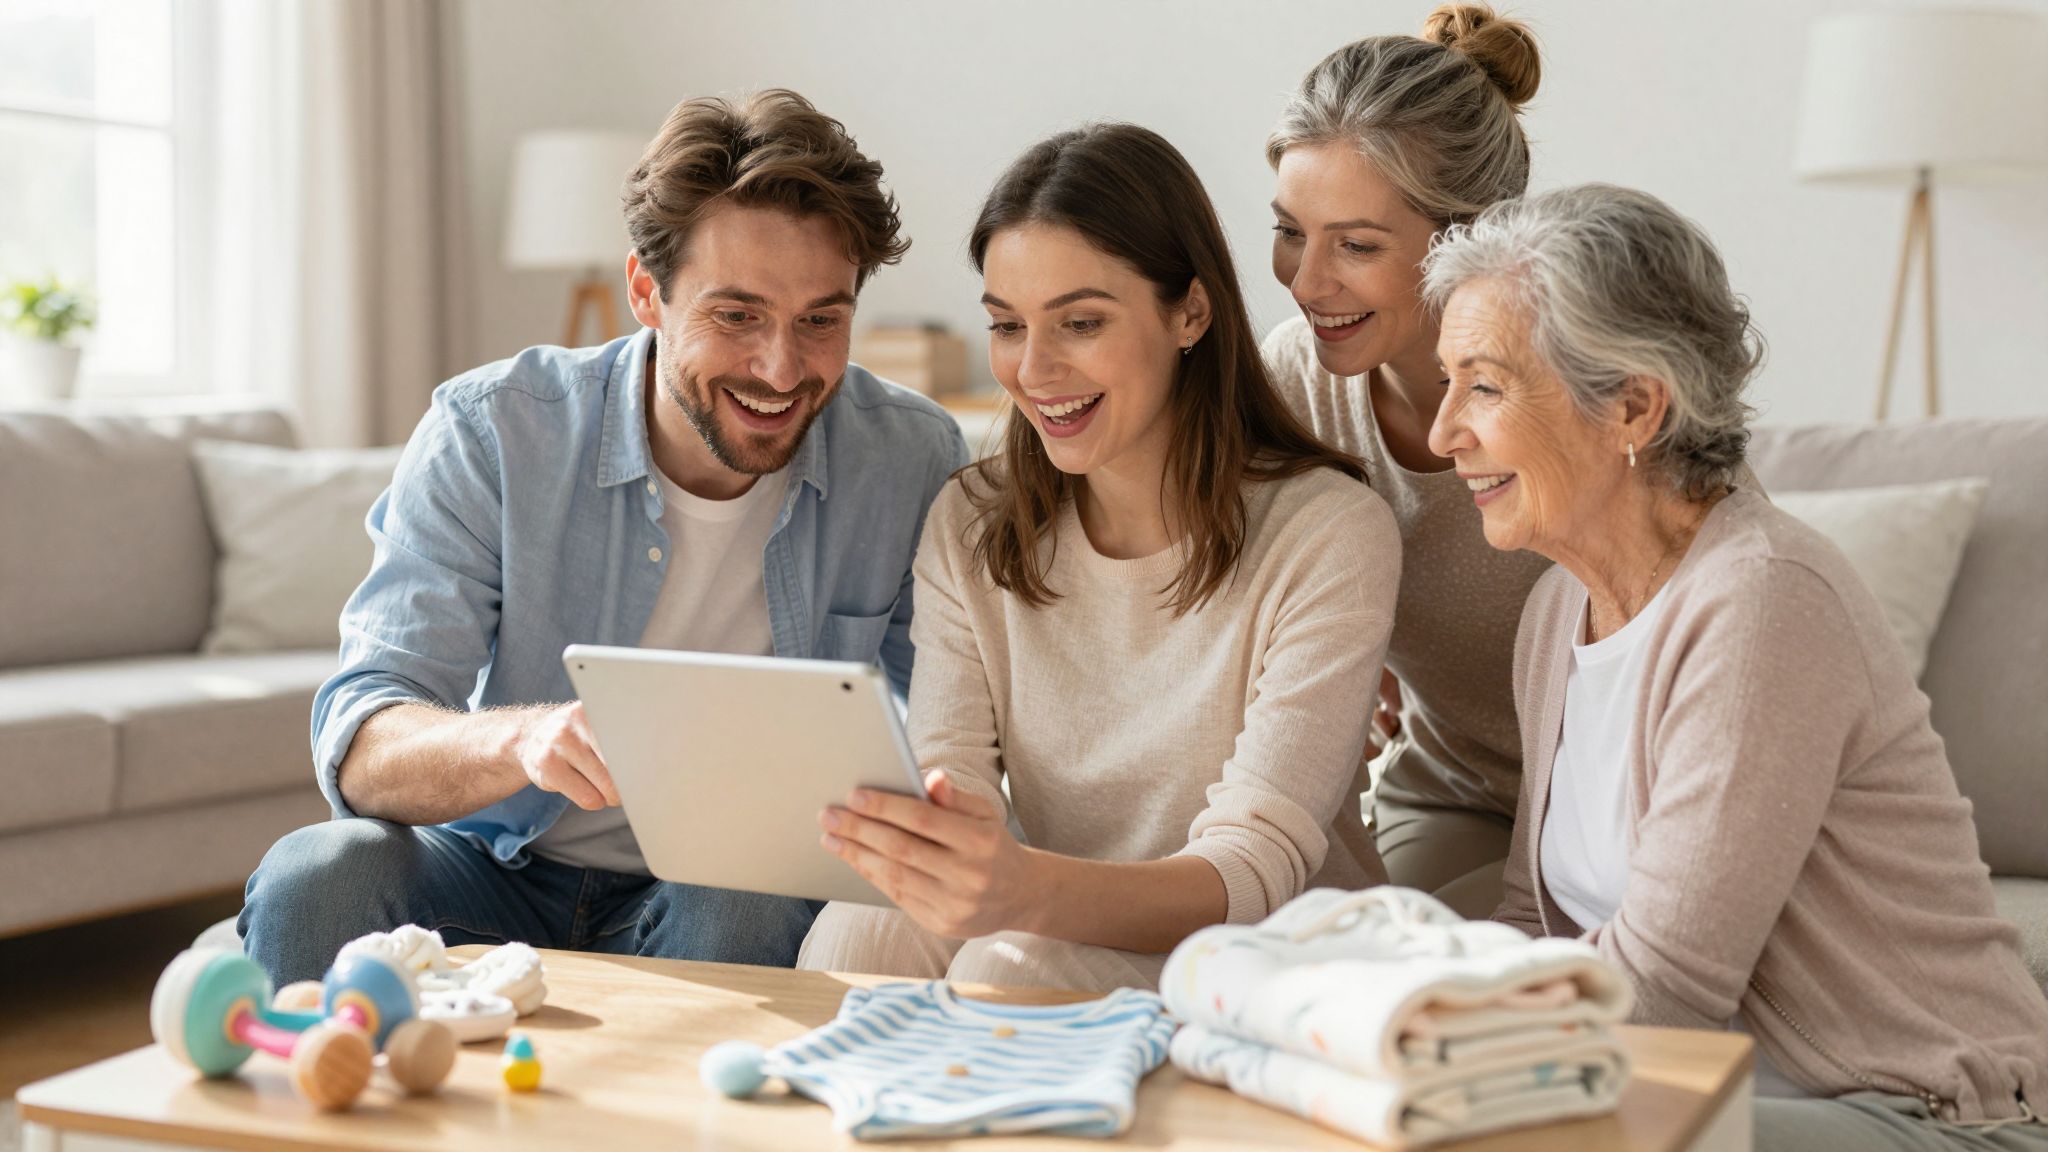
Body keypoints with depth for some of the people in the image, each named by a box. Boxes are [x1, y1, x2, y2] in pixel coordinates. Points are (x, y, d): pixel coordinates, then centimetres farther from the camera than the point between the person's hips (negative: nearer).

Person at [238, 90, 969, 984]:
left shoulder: (915, 464, -10)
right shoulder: (490, 433, -14)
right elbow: (361, 747, -20)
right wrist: (523, 738, -44)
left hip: (727, 889, 0)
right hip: (504, 869, 0)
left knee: (742, 918, -34)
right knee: (318, 876, -29)